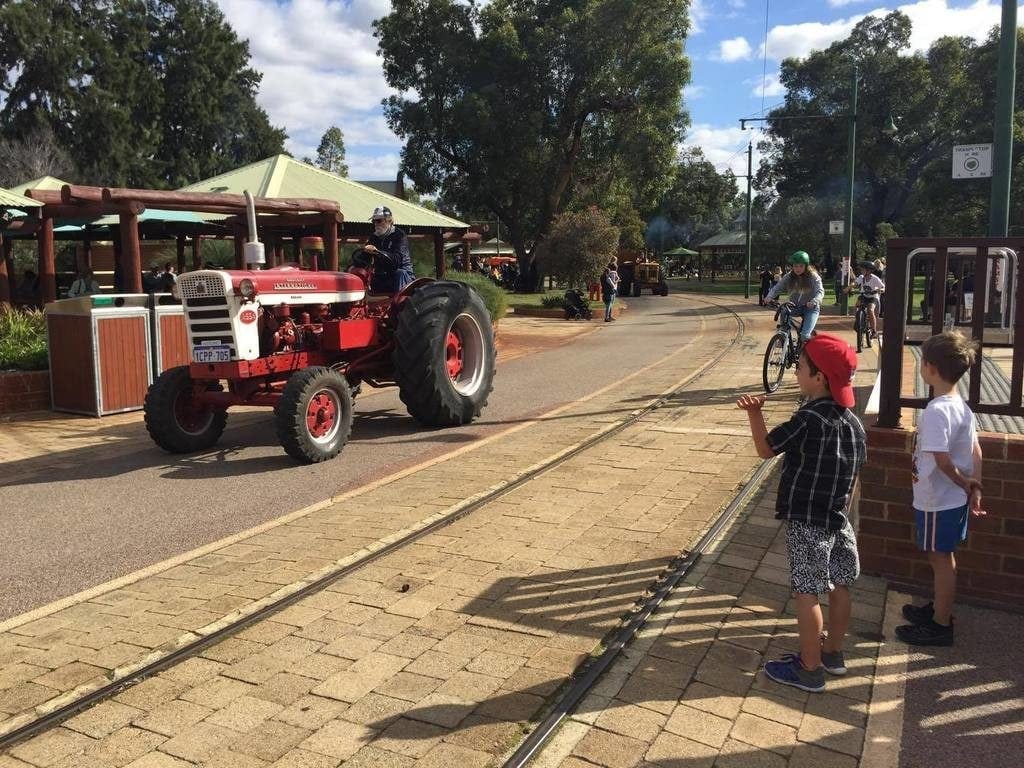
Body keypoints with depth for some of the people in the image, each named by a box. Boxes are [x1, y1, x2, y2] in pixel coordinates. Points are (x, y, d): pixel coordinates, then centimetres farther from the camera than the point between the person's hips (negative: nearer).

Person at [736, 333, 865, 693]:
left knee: (807, 593, 2)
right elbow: (852, 475, 10)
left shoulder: (808, 419, -22)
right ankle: (833, 653, 34)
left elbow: (765, 449, -12)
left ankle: (809, 669, 12)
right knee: (839, 587, 17)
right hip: (839, 520, 8)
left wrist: (754, 412, -6)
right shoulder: (853, 422, 2)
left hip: (806, 522, -8)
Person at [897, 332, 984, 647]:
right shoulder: (961, 406, 4)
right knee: (944, 557, 23)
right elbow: (975, 451, 6)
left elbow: (942, 459, -29)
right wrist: (974, 486, 2)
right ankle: (939, 607, 40)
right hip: (955, 500, 9)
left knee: (941, 559, 5)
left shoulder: (937, 411, -27)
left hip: (938, 502, -9)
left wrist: (964, 483, -12)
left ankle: (940, 626, 19)